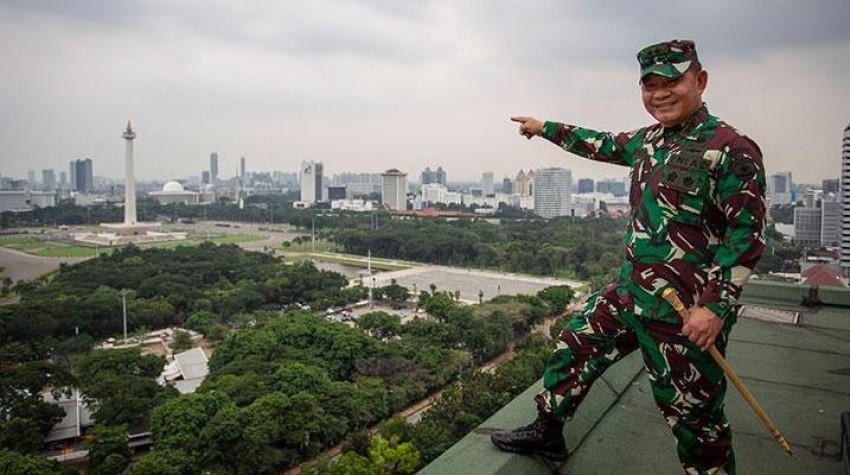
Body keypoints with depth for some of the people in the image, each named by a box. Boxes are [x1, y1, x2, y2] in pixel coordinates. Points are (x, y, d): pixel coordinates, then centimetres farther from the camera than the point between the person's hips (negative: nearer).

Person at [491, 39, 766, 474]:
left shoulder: (732, 149, -15)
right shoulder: (650, 139, 9)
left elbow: (747, 235, -17)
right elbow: (604, 145, 26)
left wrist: (715, 306, -22)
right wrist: (545, 128, 34)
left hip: (687, 313, -8)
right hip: (628, 292, 9)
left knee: (692, 412, 4)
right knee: (575, 345, 18)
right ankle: (547, 433, 37)